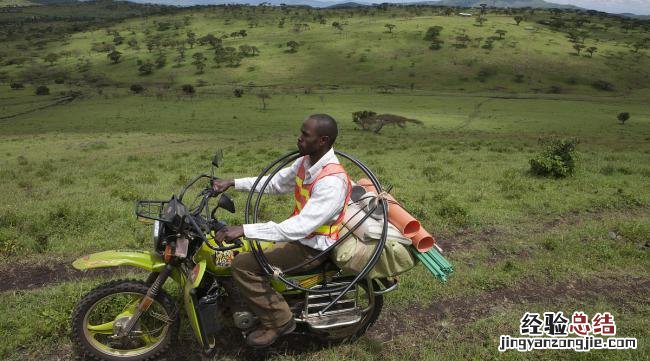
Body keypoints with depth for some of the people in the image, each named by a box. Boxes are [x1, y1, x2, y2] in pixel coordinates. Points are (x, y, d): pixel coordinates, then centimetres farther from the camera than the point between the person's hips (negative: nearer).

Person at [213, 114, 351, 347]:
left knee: (243, 265, -18)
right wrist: (233, 183, 6)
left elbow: (301, 227, -37)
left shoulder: (332, 181, -30)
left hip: (313, 247, -9)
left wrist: (244, 230, -40)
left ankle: (278, 320, -3)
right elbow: (275, 183, 15)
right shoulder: (305, 162, -1)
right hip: (297, 232, 9)